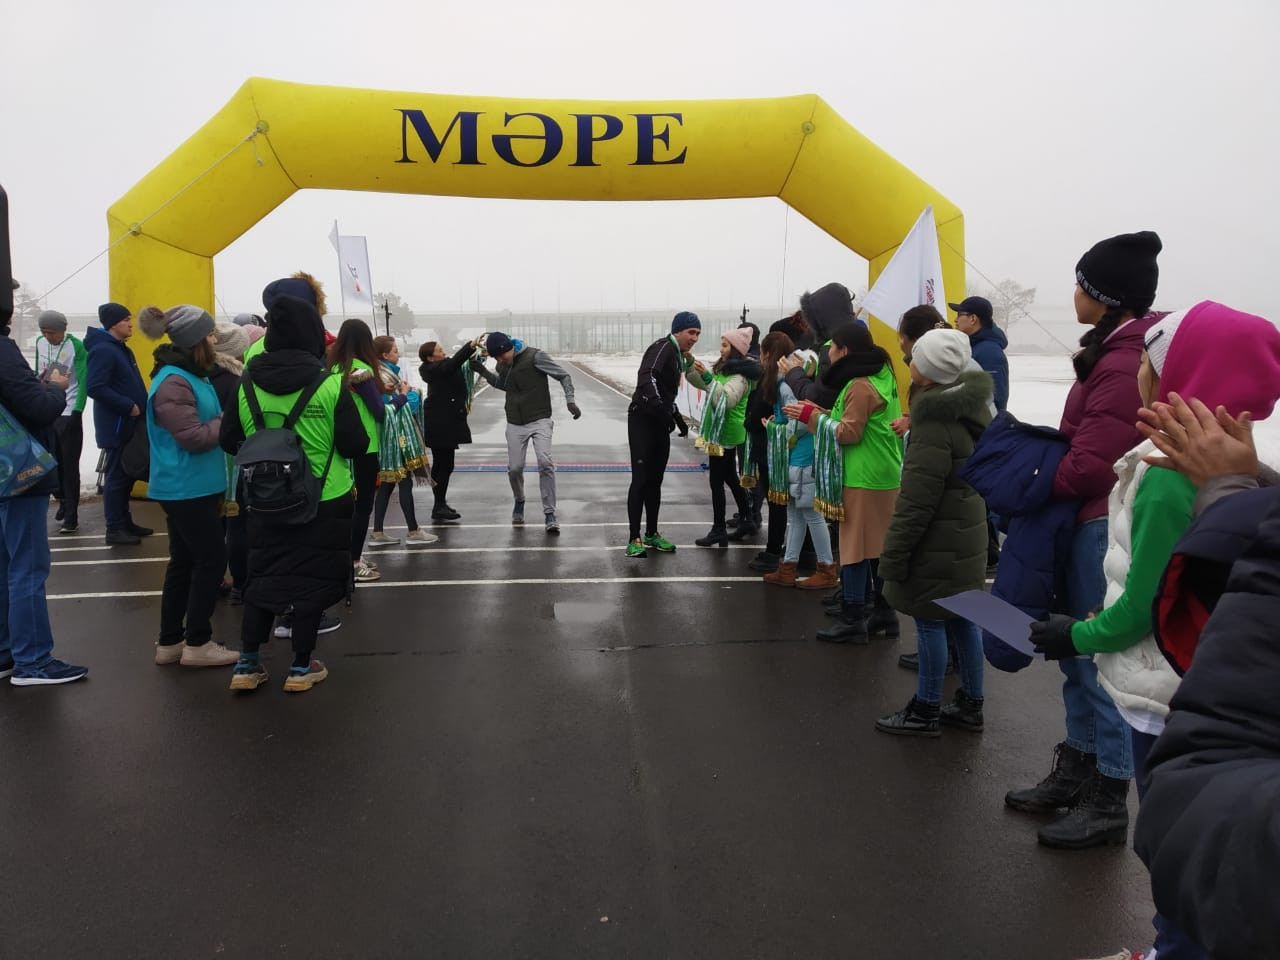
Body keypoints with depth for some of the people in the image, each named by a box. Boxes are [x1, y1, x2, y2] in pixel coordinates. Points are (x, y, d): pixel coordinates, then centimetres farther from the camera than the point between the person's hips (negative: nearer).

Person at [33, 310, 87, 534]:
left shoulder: (77, 346, -10)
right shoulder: (40, 343, 7)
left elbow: (83, 381, -12)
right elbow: (38, 374, 19)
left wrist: (77, 412, -19)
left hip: (69, 414, -5)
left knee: (70, 467, -2)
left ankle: (71, 518, 4)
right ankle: (62, 499, 35)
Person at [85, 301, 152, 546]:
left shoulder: (122, 349, 14)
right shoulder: (102, 350, -16)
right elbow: (94, 387, -25)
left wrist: (139, 406, 9)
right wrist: (128, 406, -22)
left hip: (128, 424, 10)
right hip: (116, 426, -10)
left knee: (126, 475, 15)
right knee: (116, 476, -3)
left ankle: (125, 522, 25)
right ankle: (114, 529, 3)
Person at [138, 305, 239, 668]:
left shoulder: (192, 375, 13)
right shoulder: (173, 383, -19)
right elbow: (193, 436, -23)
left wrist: (225, 419, 2)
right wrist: (228, 421, -11)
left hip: (194, 487, 10)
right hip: (186, 489, -10)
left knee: (185, 562, 13)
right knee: (211, 559, -4)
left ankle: (170, 642, 22)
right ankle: (197, 643, 6)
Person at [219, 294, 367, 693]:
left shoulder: (247, 383, -4)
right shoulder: (331, 384, -14)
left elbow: (229, 440, 3)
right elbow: (356, 445, -13)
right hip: (325, 500, -3)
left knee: (264, 576, 15)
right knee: (312, 579, 8)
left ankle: (247, 664, 20)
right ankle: (301, 667, 17)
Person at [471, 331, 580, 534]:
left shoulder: (534, 356, -14)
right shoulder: (503, 365, 4)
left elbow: (564, 375, -9)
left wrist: (570, 401, -21)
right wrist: (483, 371, 9)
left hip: (540, 420, -5)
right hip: (515, 424, 5)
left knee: (545, 462, -19)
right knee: (514, 468, 4)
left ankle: (549, 514, -12)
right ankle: (519, 502, 34)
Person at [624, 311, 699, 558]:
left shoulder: (676, 354, 16)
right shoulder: (662, 347, -13)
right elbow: (646, 377, -30)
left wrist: (677, 417, 25)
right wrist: (661, 407, -38)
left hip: (660, 423, 9)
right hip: (642, 420, -9)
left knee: (655, 480, 13)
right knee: (640, 479, -8)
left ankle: (651, 534, 22)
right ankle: (634, 539, -5)